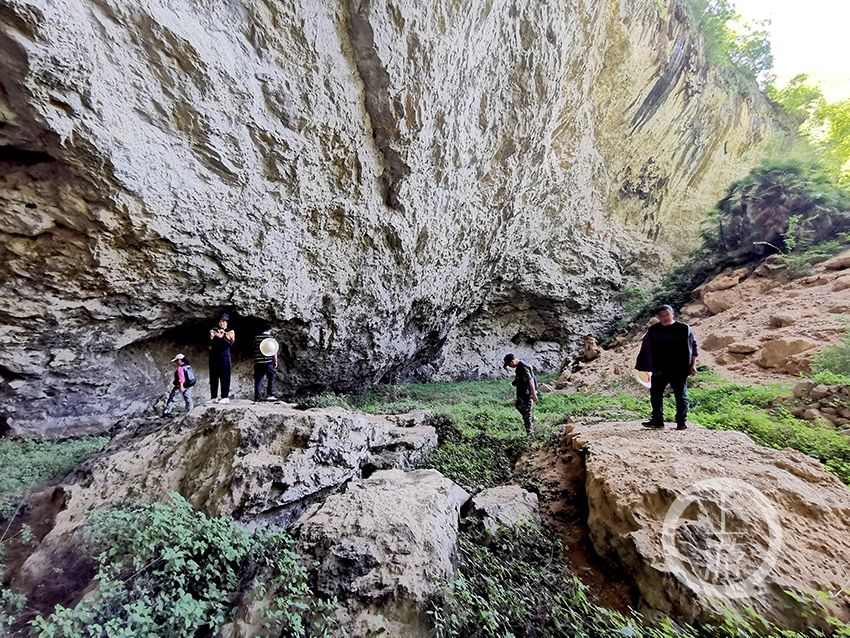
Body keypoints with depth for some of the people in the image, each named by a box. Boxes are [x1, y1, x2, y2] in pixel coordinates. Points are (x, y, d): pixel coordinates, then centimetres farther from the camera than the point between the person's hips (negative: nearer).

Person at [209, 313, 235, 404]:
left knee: (224, 376, -6)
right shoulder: (215, 330, 16)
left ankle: (225, 397, -7)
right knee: (213, 376, 2)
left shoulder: (230, 332, 8)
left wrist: (221, 337, -19)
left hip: (224, 356, -3)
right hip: (214, 356, 4)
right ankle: (213, 397, 5)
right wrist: (211, 337, -11)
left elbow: (231, 343, -9)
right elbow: (210, 344, 7)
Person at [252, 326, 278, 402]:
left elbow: (254, 349, 18)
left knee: (258, 380, 7)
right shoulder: (270, 337, -2)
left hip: (257, 362, 4)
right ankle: (270, 395, 2)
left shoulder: (256, 338, 10)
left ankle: (257, 397, 5)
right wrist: (275, 361, 3)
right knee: (271, 378, 7)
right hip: (268, 361, -4)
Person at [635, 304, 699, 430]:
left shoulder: (684, 329, -1)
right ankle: (657, 420, 13)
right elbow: (647, 349, 12)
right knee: (655, 394, 3)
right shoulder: (653, 330, 6)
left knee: (681, 396, 5)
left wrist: (693, 365, -2)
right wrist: (644, 366, 8)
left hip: (679, 370, -3)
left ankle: (682, 422, 17)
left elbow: (693, 348, 3)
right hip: (659, 370, 3)